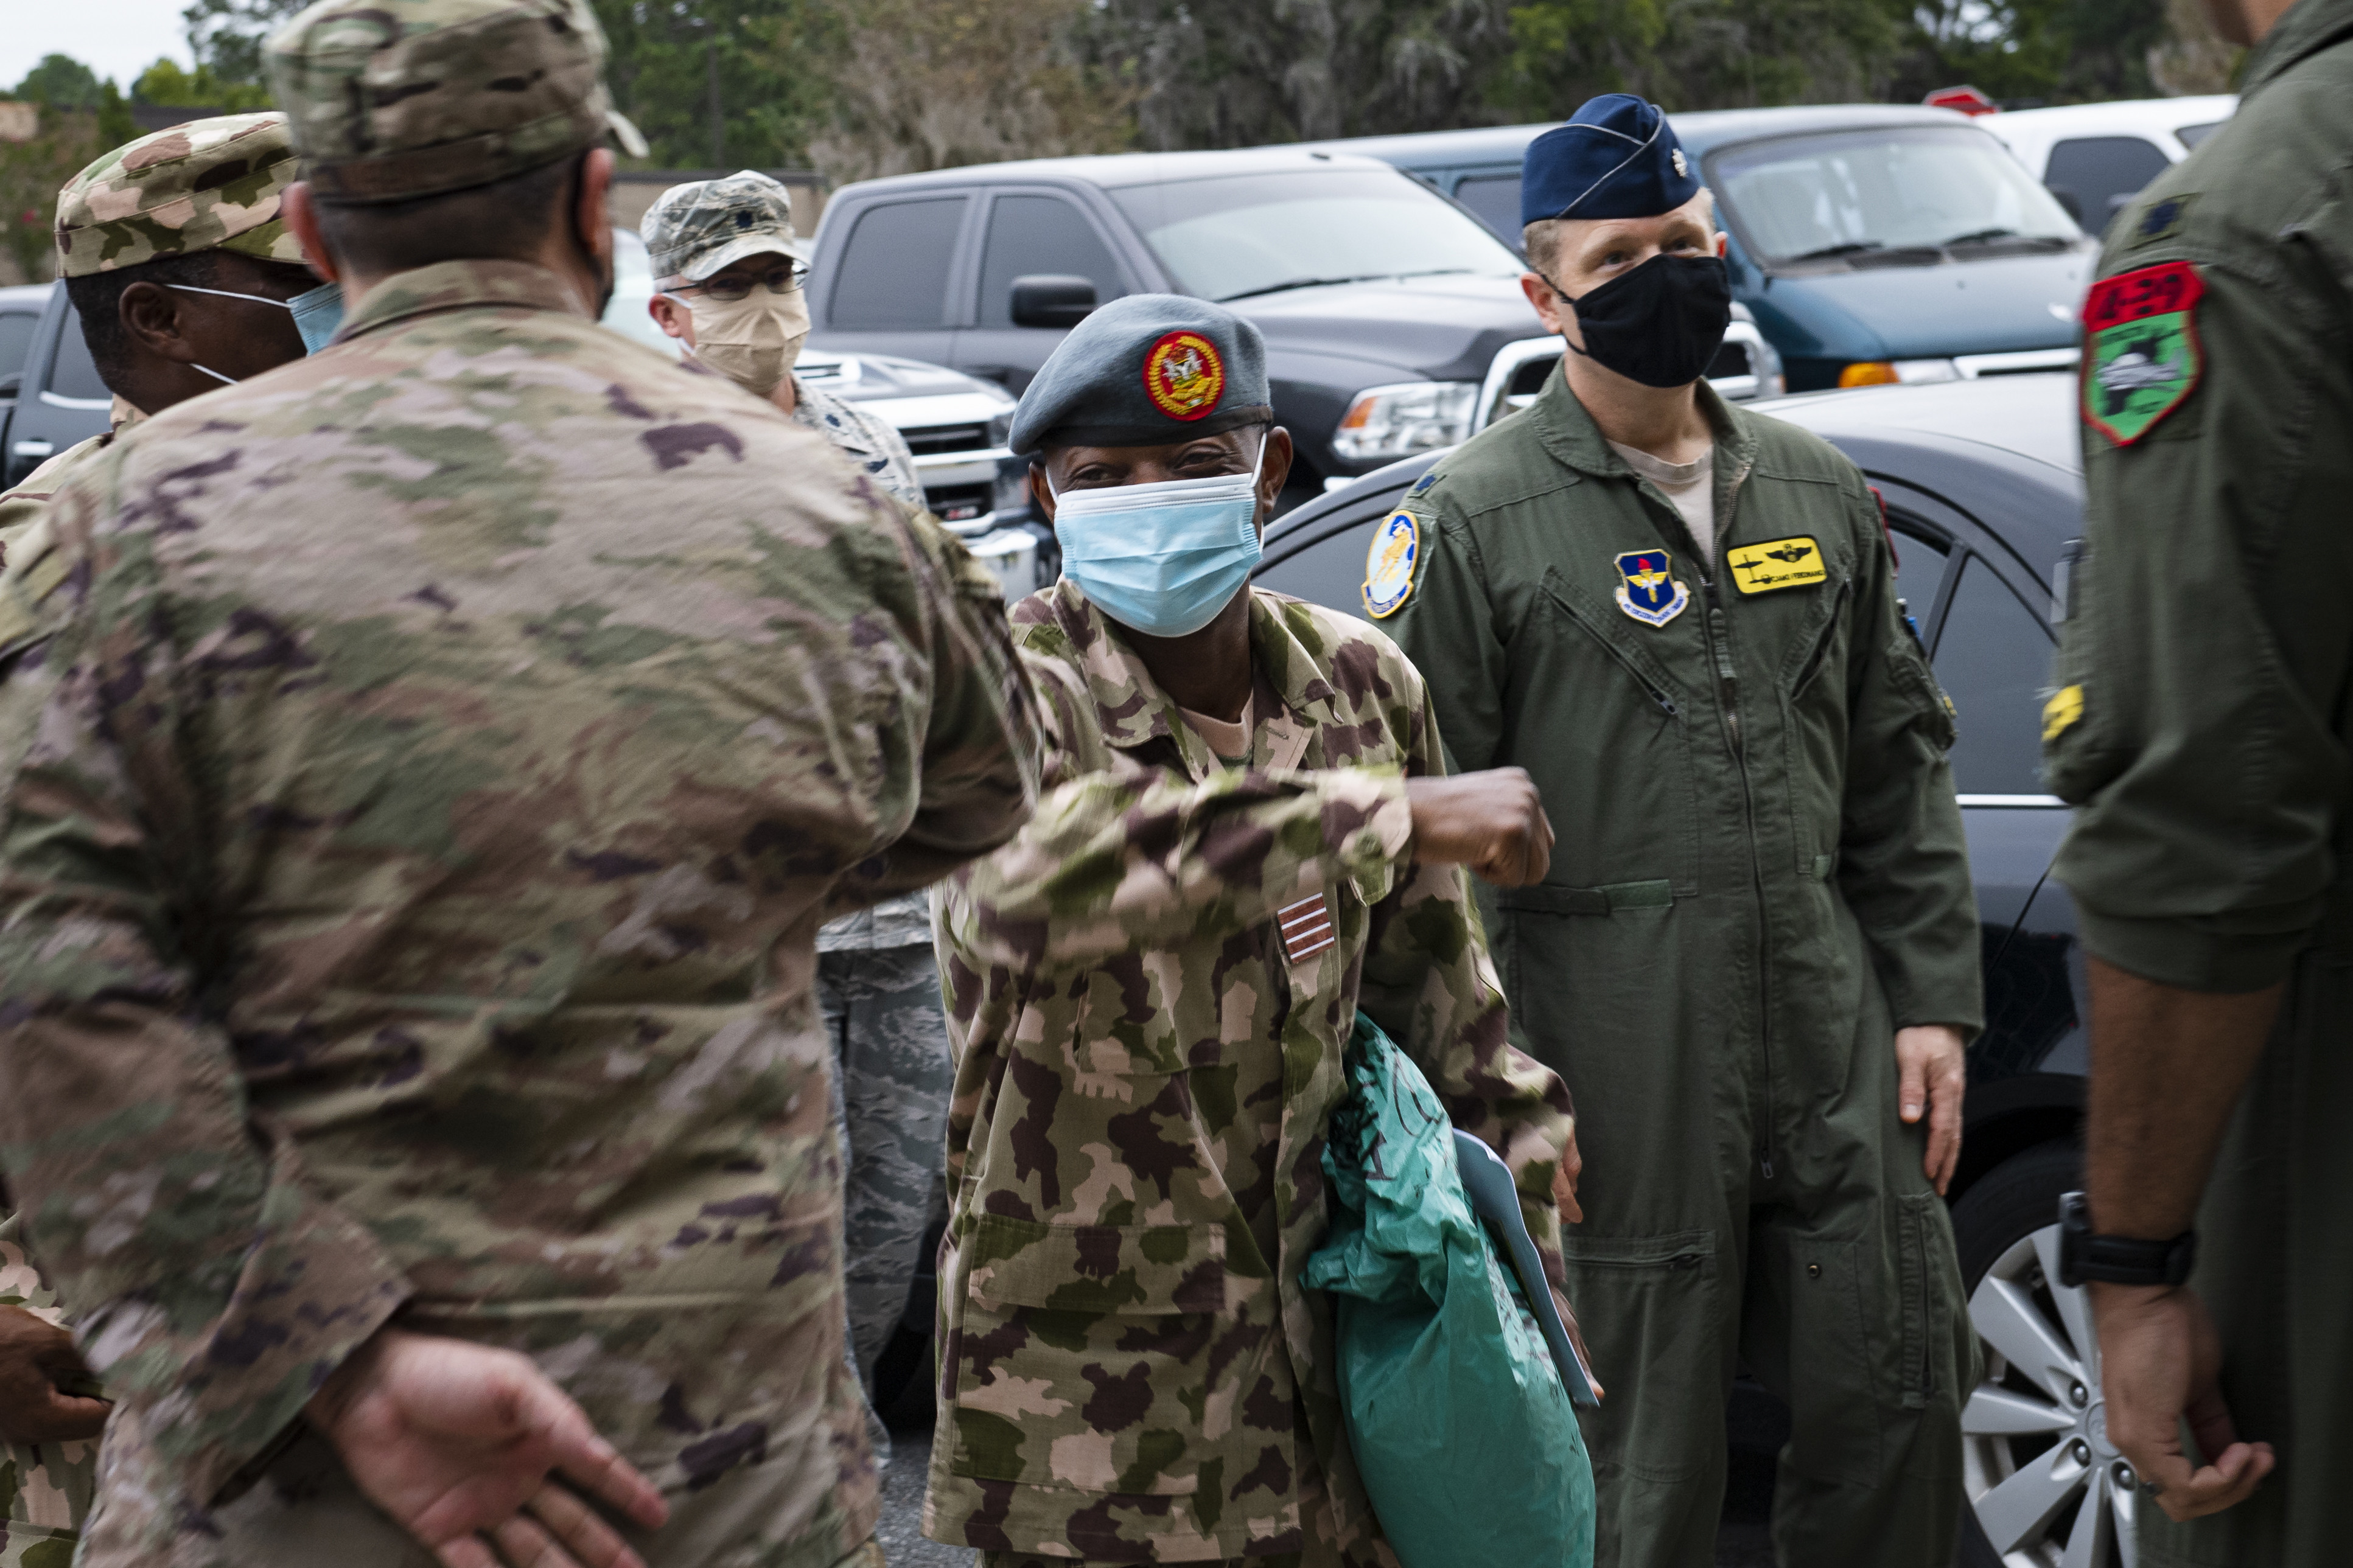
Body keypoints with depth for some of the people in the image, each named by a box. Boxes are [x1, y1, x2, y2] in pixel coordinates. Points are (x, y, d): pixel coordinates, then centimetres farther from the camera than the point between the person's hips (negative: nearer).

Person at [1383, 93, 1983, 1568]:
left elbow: (1899, 767, 17)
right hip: (1621, 1056, -5)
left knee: (1905, 1404, 9)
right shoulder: (1475, 519, -3)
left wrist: (1932, 1001, 10)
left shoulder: (1817, 491, 13)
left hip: (1837, 1032, 5)